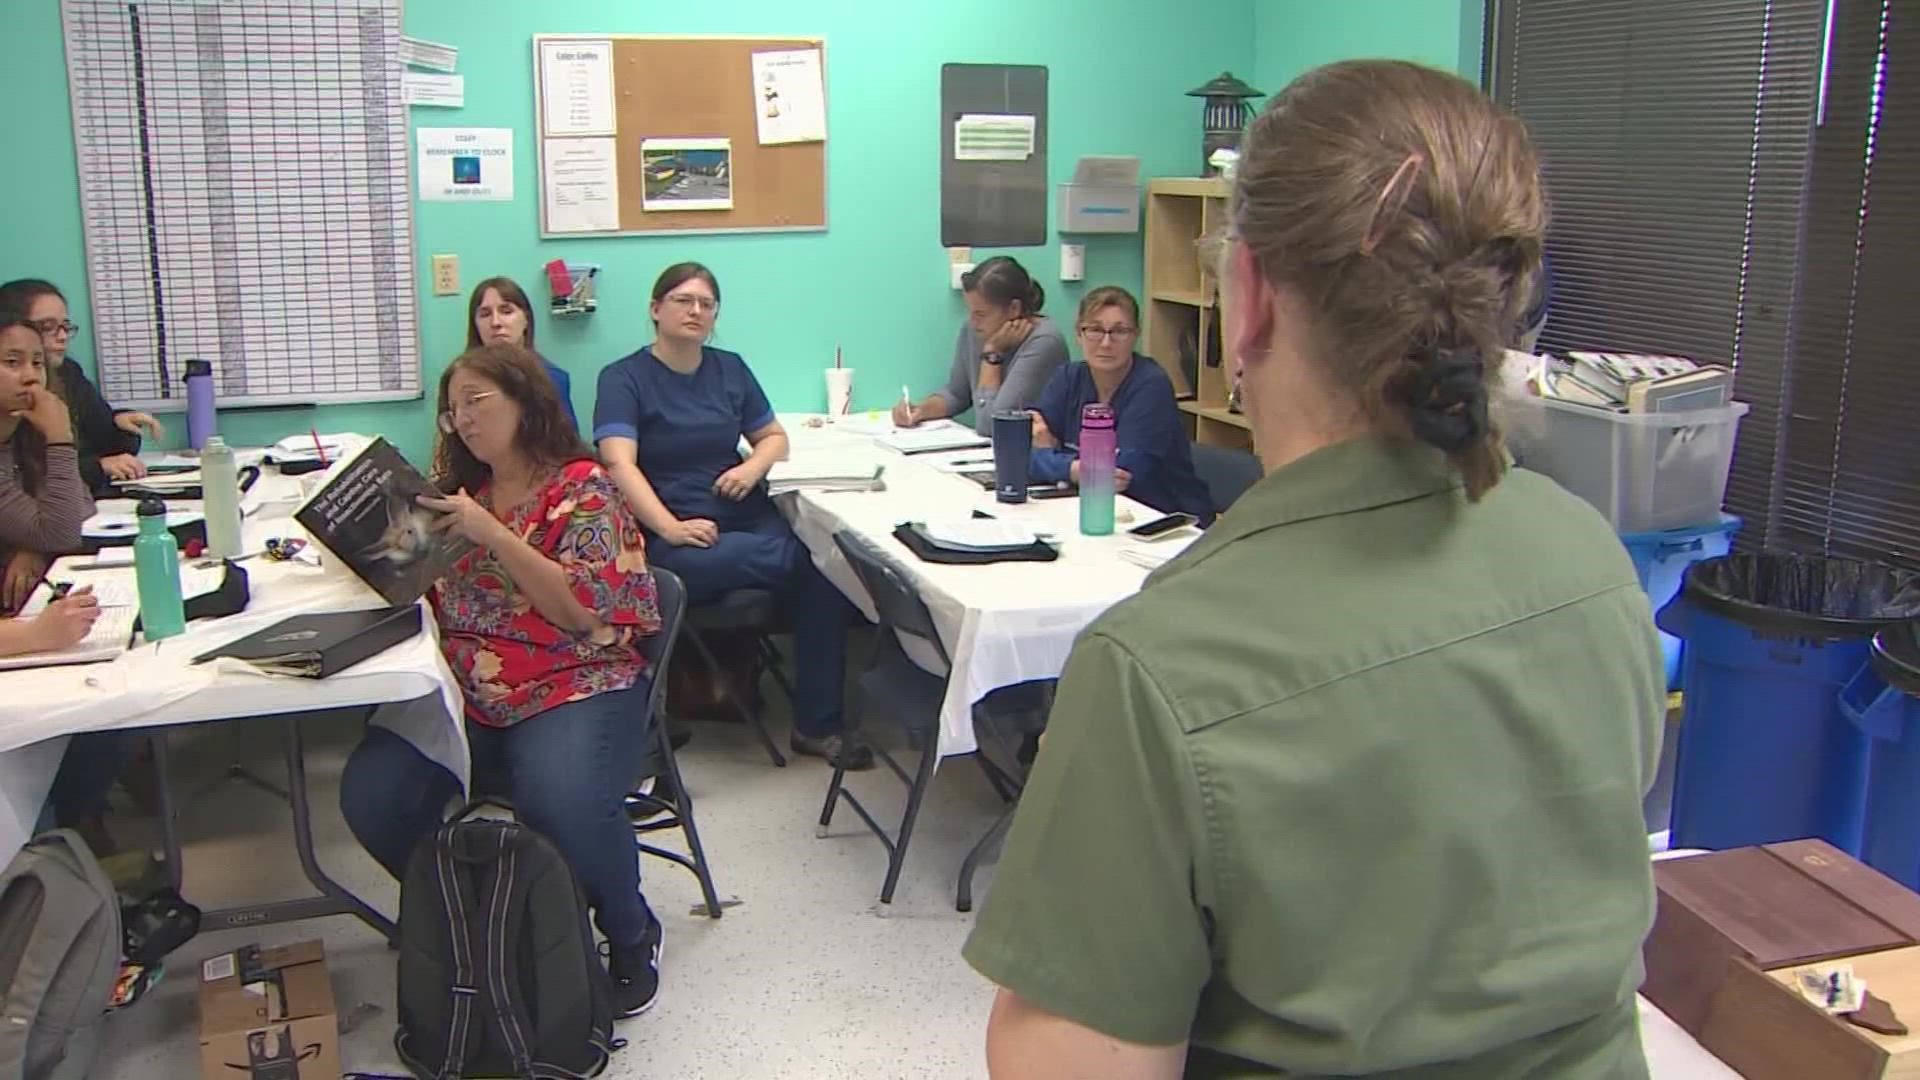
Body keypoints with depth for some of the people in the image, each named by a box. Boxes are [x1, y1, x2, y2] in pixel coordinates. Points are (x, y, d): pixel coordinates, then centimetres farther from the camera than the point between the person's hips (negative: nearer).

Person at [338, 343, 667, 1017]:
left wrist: (490, 532, -19)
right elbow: (423, 590, 20)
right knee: (371, 795, -19)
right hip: (465, 693, 6)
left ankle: (630, 936, -3)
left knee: (563, 804, -34)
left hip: (574, 689, -5)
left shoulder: (582, 489, -3)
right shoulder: (462, 491, 15)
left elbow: (584, 612, -15)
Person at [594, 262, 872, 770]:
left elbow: (774, 436, 24)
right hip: (673, 538, -5)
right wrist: (671, 528, -27)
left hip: (748, 519, 5)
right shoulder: (624, 378, 1)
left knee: (825, 573, -26)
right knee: (806, 556, -31)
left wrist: (754, 466, -1)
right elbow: (620, 465, -13)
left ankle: (817, 725, -16)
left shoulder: (730, 368, 17)